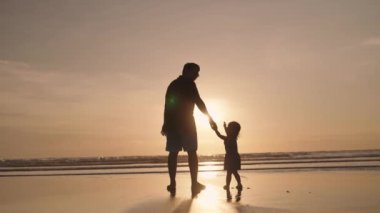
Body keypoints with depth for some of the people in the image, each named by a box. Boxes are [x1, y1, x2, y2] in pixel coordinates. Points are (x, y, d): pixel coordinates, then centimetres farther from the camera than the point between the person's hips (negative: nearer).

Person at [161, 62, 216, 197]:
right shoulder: (189, 84, -3)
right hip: (186, 122, -6)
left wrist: (166, 124, 23)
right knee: (192, 152, -1)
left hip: (171, 123, 6)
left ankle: (172, 184, 2)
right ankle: (194, 184, -4)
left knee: (173, 153, 5)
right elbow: (198, 102, -11)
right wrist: (210, 118, -5)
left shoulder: (172, 85, 19)